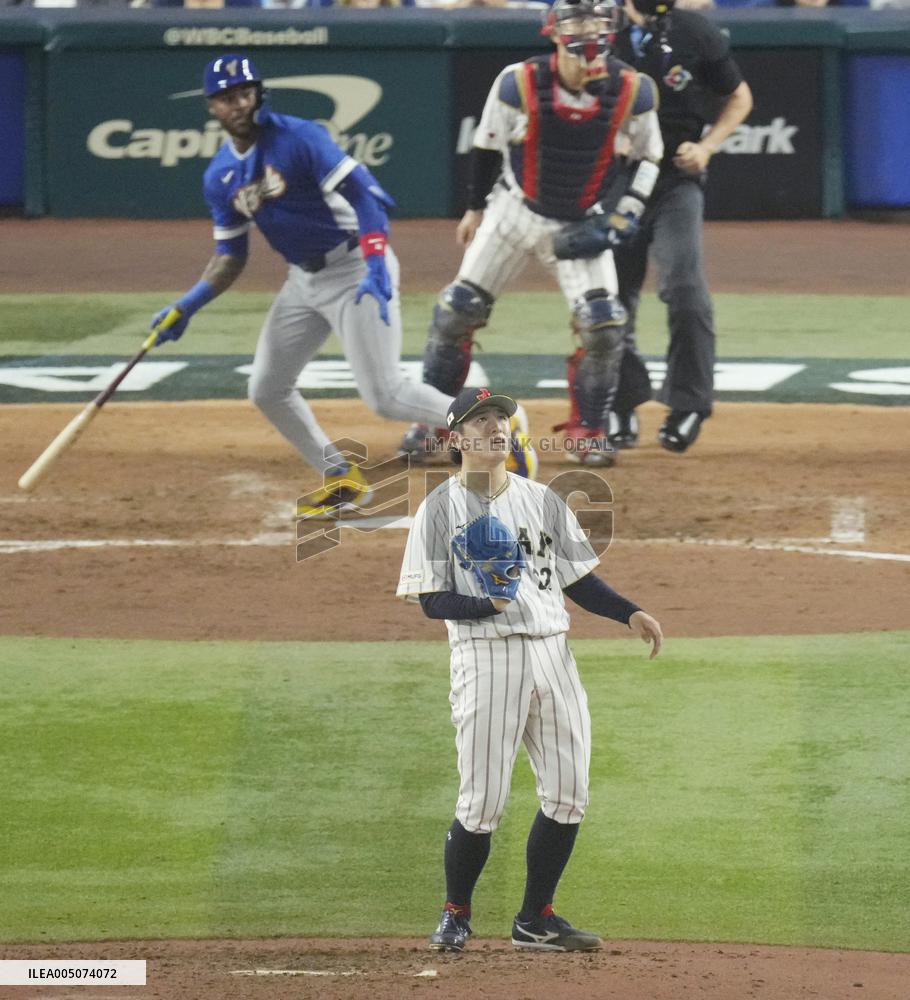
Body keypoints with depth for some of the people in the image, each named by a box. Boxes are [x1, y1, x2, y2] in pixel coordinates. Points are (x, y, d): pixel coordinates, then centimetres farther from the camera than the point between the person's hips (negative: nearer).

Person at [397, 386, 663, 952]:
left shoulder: (542, 500, 16)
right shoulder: (441, 508, 1)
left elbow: (577, 578, 17)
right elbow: (432, 600, -5)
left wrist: (630, 614, 3)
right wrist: (487, 605, -22)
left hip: (552, 652, 5)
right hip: (486, 656, -5)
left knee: (568, 793, 2)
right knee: (484, 800, -8)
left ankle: (535, 919, 15)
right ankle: (456, 915, 13)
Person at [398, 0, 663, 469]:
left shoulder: (632, 92, -17)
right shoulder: (520, 83, -20)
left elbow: (648, 158, 1)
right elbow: (487, 145, -2)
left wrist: (626, 208, -11)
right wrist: (476, 207, 8)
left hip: (584, 225, 0)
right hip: (515, 213, 0)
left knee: (603, 325, -14)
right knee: (456, 312, 0)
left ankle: (586, 431, 7)